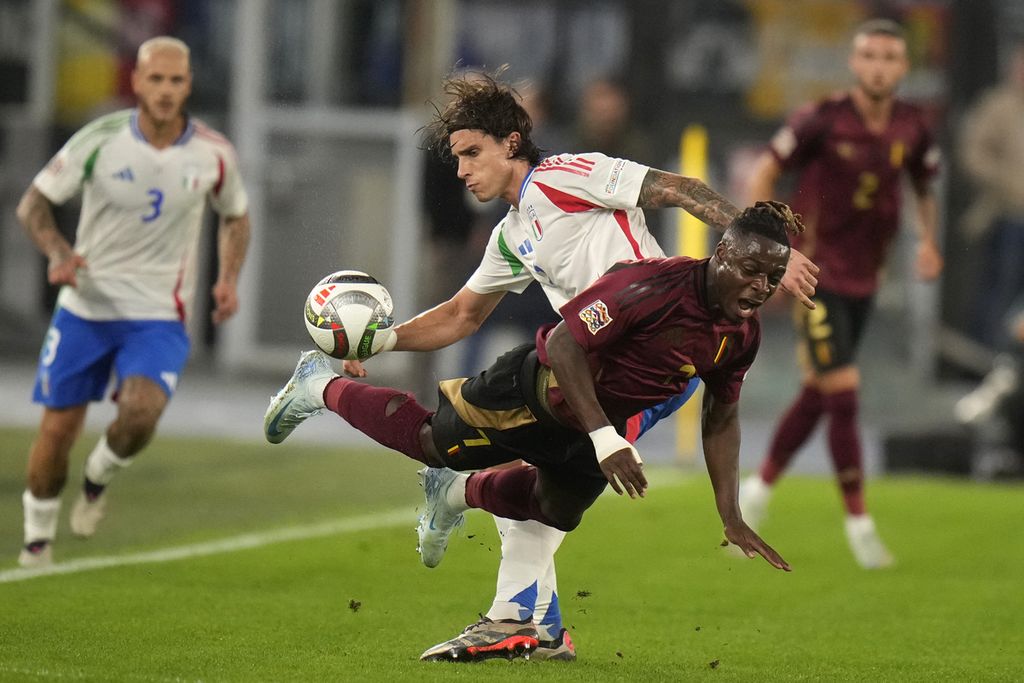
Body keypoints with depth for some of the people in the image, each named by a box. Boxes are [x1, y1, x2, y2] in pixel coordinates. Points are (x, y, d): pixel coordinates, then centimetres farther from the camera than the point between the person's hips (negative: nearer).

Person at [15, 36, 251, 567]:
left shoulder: (213, 154, -5)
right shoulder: (100, 140, -10)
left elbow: (235, 215, 15)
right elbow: (34, 202, -3)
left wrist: (228, 278, -1)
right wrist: (57, 252, -22)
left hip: (159, 314, 0)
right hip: (85, 305, 0)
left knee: (141, 411, -25)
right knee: (59, 426, 1)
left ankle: (99, 476, 8)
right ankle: (39, 531, 27)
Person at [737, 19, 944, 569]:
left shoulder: (911, 129, 0)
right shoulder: (822, 121, -15)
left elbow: (925, 186, 18)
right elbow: (764, 174, -5)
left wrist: (928, 241, 3)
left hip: (863, 277, 6)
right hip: (816, 273, -6)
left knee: (819, 395, 13)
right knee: (843, 391, -10)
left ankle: (759, 488, 31)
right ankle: (858, 520, -2)